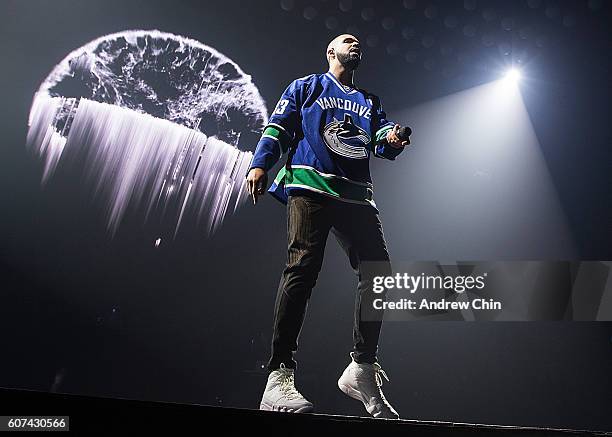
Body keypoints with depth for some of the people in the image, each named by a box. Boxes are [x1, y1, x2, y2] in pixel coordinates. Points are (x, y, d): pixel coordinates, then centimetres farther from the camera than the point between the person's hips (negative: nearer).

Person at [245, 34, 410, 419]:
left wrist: (392, 139, -10)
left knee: (379, 273, -8)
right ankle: (280, 376, -22)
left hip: (357, 195, 5)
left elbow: (382, 136, 16)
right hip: (310, 186, -5)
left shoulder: (370, 101, 32)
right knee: (303, 268, -20)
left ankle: (362, 369, 2)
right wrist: (260, 164, -8)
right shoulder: (306, 87, 21)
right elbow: (278, 128, 10)